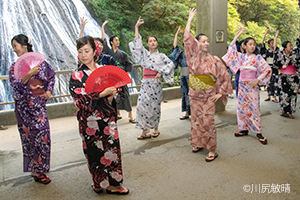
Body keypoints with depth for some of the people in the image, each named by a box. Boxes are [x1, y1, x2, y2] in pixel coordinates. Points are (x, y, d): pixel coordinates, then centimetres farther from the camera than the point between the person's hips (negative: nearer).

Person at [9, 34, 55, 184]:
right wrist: (29, 74, -23)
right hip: (24, 106, -1)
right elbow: (15, 85, -11)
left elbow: (52, 76, 17)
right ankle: (35, 171, 15)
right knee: (30, 136, 3)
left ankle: (38, 168, 20)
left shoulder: (40, 62, 5)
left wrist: (49, 90, 4)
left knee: (42, 135, 2)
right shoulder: (14, 67, 2)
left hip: (39, 104, 2)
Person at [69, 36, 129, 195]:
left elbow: (111, 90, 13)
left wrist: (111, 95, -11)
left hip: (107, 118, 3)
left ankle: (113, 183, 22)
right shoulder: (76, 75, -5)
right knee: (96, 152, 6)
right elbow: (80, 99, -14)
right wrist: (102, 94, -21)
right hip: (90, 121, -3)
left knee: (112, 149, 6)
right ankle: (98, 183, 29)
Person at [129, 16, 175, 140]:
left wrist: (161, 72, -14)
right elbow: (137, 42, -1)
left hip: (156, 83, -2)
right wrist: (136, 27, -6)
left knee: (155, 106, 4)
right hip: (145, 83, 2)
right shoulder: (144, 53, 8)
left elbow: (170, 64, -6)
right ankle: (145, 131, 1)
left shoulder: (161, 56, 4)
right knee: (142, 105, -6)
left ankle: (156, 129, 19)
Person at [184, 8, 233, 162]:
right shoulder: (193, 57, -1)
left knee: (207, 122, -4)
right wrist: (190, 19, -5)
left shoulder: (214, 60, -4)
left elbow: (225, 76, 1)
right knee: (196, 121, 12)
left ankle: (212, 150, 7)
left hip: (209, 97, -2)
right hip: (194, 96, 2)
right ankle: (198, 143, 30)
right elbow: (187, 39, -9)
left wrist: (220, 93, -4)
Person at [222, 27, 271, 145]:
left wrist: (257, 80, -12)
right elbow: (231, 49, 5)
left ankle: (258, 132, 3)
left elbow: (267, 69, -4)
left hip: (252, 86, -4)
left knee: (254, 108, -5)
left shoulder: (257, 57, -2)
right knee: (241, 107, 6)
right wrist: (237, 35, 3)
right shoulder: (241, 56, 8)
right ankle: (244, 129, 18)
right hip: (242, 85, 4)